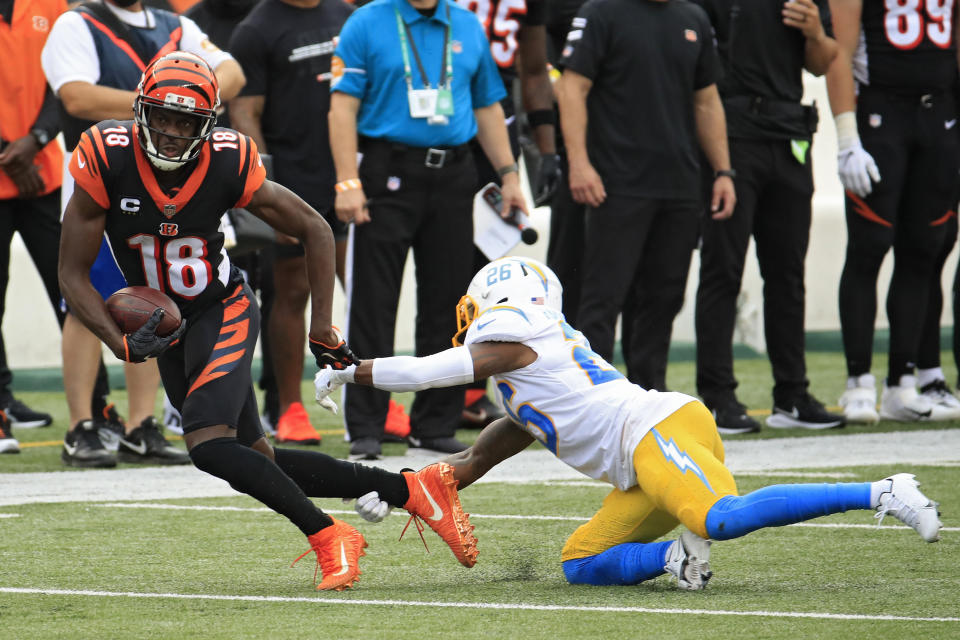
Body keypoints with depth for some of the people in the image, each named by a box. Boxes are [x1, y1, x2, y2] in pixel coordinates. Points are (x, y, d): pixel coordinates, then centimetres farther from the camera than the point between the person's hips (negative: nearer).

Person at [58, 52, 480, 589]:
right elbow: (74, 274, -13)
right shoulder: (107, 161, -19)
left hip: (224, 311, -4)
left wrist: (322, 326, -5)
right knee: (255, 460, 4)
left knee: (211, 447, -25)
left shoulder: (229, 165, -20)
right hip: (165, 325, 4)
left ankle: (329, 538, -13)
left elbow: (315, 230, -4)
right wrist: (122, 343, -27)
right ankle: (411, 490, 11)